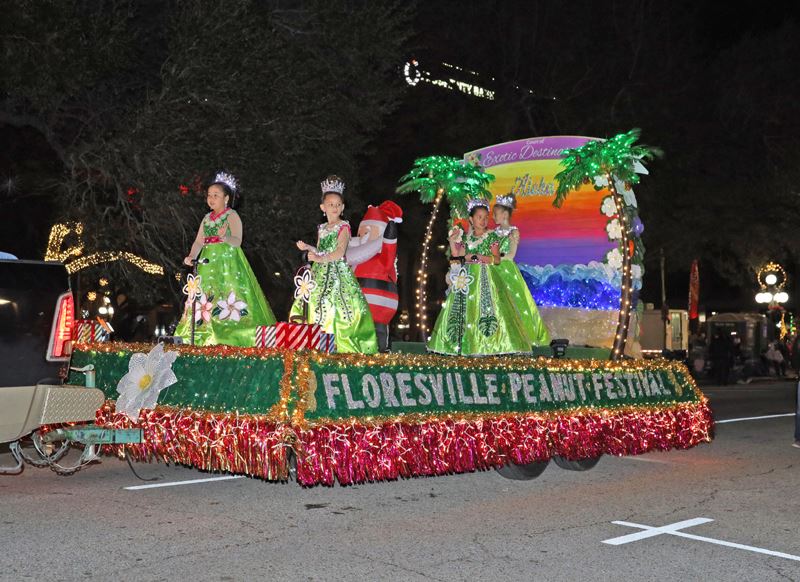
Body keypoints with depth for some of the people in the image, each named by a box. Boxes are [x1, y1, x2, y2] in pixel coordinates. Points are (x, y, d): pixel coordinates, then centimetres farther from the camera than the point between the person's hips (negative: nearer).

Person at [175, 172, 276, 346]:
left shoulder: (232, 215, -3)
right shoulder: (207, 218, 16)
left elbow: (237, 241, -14)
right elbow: (198, 242, 13)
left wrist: (224, 236, -33)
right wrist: (191, 256, -5)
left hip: (228, 263, -6)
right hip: (208, 264, 7)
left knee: (228, 298, -13)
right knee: (205, 301, 2)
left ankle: (231, 341, -10)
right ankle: (209, 340, 6)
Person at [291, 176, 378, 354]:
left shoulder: (343, 227, -3)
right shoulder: (321, 229, 16)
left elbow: (340, 251, -16)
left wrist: (321, 259, -27)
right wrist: (307, 247, 6)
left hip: (338, 272, -7)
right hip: (320, 273, 7)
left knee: (335, 305, -17)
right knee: (313, 305, 0)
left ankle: (341, 345, -15)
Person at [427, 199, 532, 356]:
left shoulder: (491, 236, 1)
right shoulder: (466, 237, 12)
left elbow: (497, 259, -5)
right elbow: (457, 257, 8)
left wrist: (478, 257, -14)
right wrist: (452, 242, -1)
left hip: (485, 277, -4)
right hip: (467, 278, 4)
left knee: (485, 308, -14)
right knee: (464, 310, 0)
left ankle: (485, 345, -13)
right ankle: (464, 344, 3)